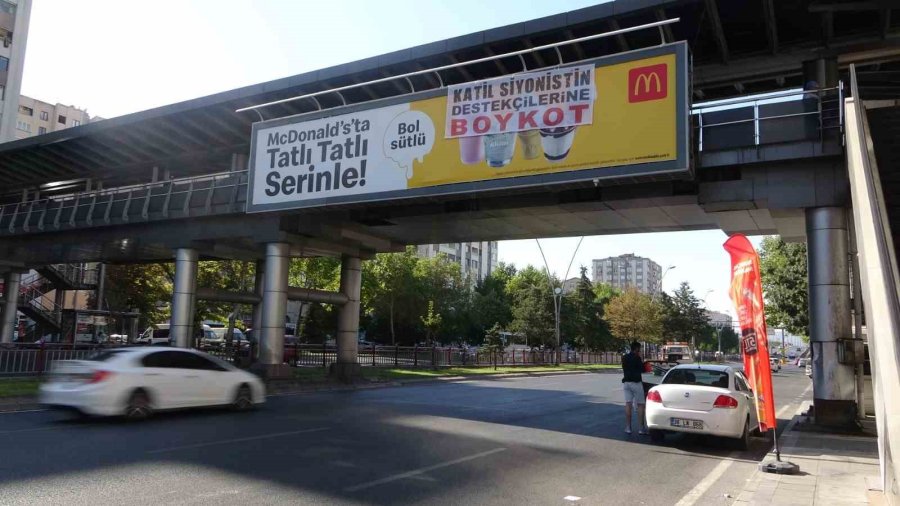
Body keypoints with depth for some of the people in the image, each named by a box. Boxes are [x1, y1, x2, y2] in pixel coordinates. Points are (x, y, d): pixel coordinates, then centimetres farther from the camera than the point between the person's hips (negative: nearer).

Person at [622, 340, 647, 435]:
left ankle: (628, 427, 4)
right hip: (636, 383, -6)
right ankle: (642, 428, -2)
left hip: (626, 382, 6)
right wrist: (641, 360, 2)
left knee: (628, 404, 5)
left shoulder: (624, 357, 9)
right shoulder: (637, 358, -12)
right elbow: (642, 369, -9)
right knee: (640, 405, 0)